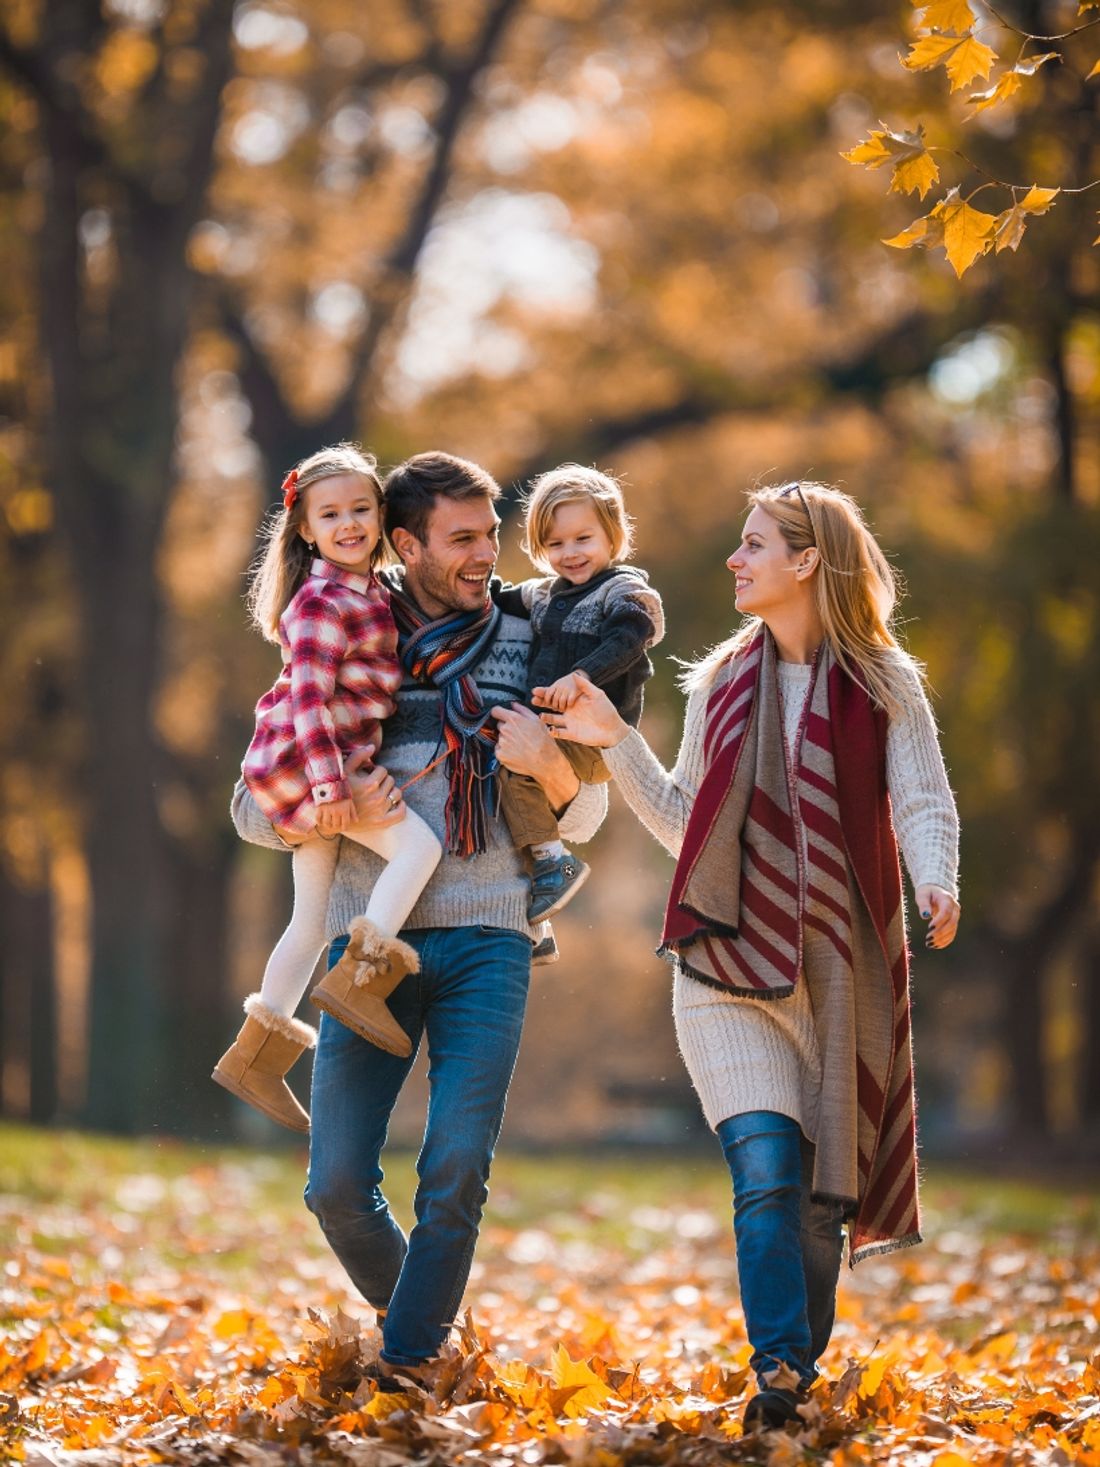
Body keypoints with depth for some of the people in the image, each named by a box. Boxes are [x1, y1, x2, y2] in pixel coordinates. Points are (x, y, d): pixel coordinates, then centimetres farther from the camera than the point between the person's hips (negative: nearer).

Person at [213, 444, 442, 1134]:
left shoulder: (372, 592, 13)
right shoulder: (323, 604, -15)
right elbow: (309, 696, -21)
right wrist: (329, 783, -25)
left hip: (322, 767, 9)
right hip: (302, 761, -9)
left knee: (315, 917, 13)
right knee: (419, 844, -19)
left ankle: (257, 1053, 20)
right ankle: (362, 975, -16)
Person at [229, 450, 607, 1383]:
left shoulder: (524, 648, 10)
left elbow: (583, 820, 12)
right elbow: (255, 809, 9)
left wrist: (549, 762, -10)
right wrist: (340, 809, -11)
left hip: (485, 939, 0)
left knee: (457, 1170, -12)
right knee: (338, 1183, -4)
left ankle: (409, 1362, 1)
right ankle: (402, 1305, 24)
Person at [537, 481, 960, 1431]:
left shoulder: (885, 686, 2)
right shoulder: (721, 683, 11)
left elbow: (923, 804, -6)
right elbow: (683, 820, 17)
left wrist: (936, 885, -25)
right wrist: (617, 742, 7)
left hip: (841, 971, -1)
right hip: (730, 965, 1)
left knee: (824, 1194, 5)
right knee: (768, 1173, -16)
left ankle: (802, 1375, 19)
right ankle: (778, 1374, -19)